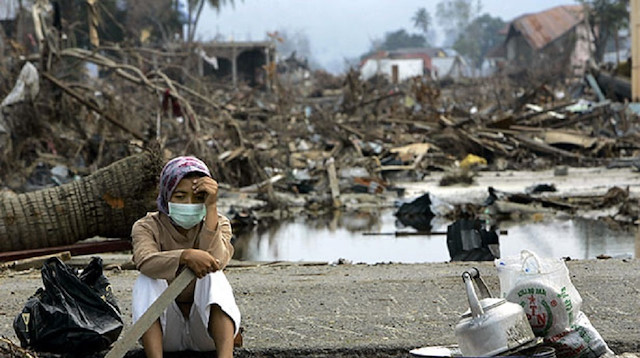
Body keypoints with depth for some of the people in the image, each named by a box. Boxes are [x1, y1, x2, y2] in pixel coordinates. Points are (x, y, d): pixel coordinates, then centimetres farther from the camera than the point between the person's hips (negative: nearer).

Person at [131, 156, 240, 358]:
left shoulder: (219, 224, 2)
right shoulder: (147, 227, -2)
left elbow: (215, 262, -23)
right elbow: (145, 262, -28)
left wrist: (211, 207, -24)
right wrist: (186, 256, -46)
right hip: (166, 334, 0)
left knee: (214, 277, -27)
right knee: (147, 281, -25)